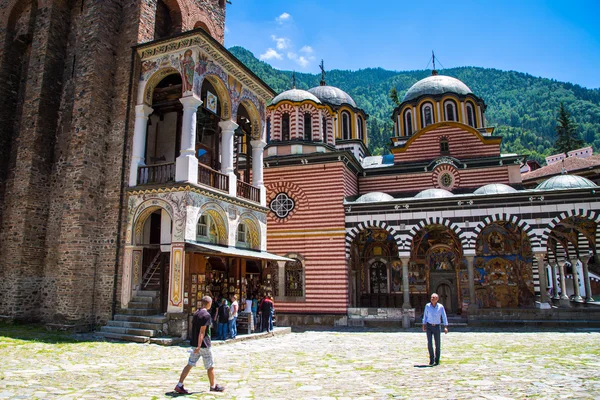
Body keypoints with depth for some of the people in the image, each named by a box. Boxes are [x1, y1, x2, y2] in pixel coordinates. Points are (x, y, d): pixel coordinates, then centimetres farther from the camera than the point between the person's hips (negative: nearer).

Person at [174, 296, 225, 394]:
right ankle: (213, 386, 19)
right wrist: (199, 346, -24)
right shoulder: (206, 315, -17)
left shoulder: (196, 313, 9)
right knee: (210, 366, 7)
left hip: (194, 343, 8)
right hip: (204, 344, -8)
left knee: (190, 364, 9)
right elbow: (202, 331, -22)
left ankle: (179, 385, 6)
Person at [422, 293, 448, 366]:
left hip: (437, 327, 0)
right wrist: (424, 325, 0)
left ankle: (437, 360, 19)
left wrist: (445, 327, -14)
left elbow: (444, 317, -5)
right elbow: (425, 316, 5)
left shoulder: (441, 307, -6)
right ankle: (431, 360, 3)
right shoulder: (427, 306, -3)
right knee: (429, 343, -9)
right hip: (429, 326, 0)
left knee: (438, 344, 3)